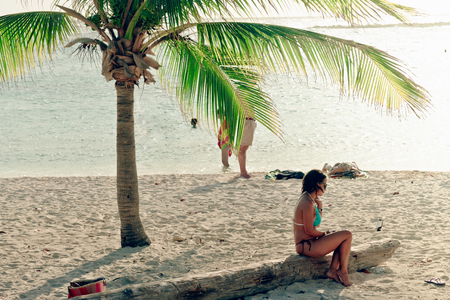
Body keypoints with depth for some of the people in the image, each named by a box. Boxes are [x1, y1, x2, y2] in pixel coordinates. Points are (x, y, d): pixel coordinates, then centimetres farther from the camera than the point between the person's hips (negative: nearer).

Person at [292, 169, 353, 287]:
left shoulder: (307, 198, 12)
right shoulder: (308, 203, -21)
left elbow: (316, 224, 19)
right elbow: (309, 230, -20)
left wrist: (319, 207, 7)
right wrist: (325, 234, -4)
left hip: (306, 244, 11)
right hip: (307, 246, -11)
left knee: (344, 239, 14)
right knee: (347, 235, -8)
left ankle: (332, 270, 4)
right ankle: (342, 270, 3)